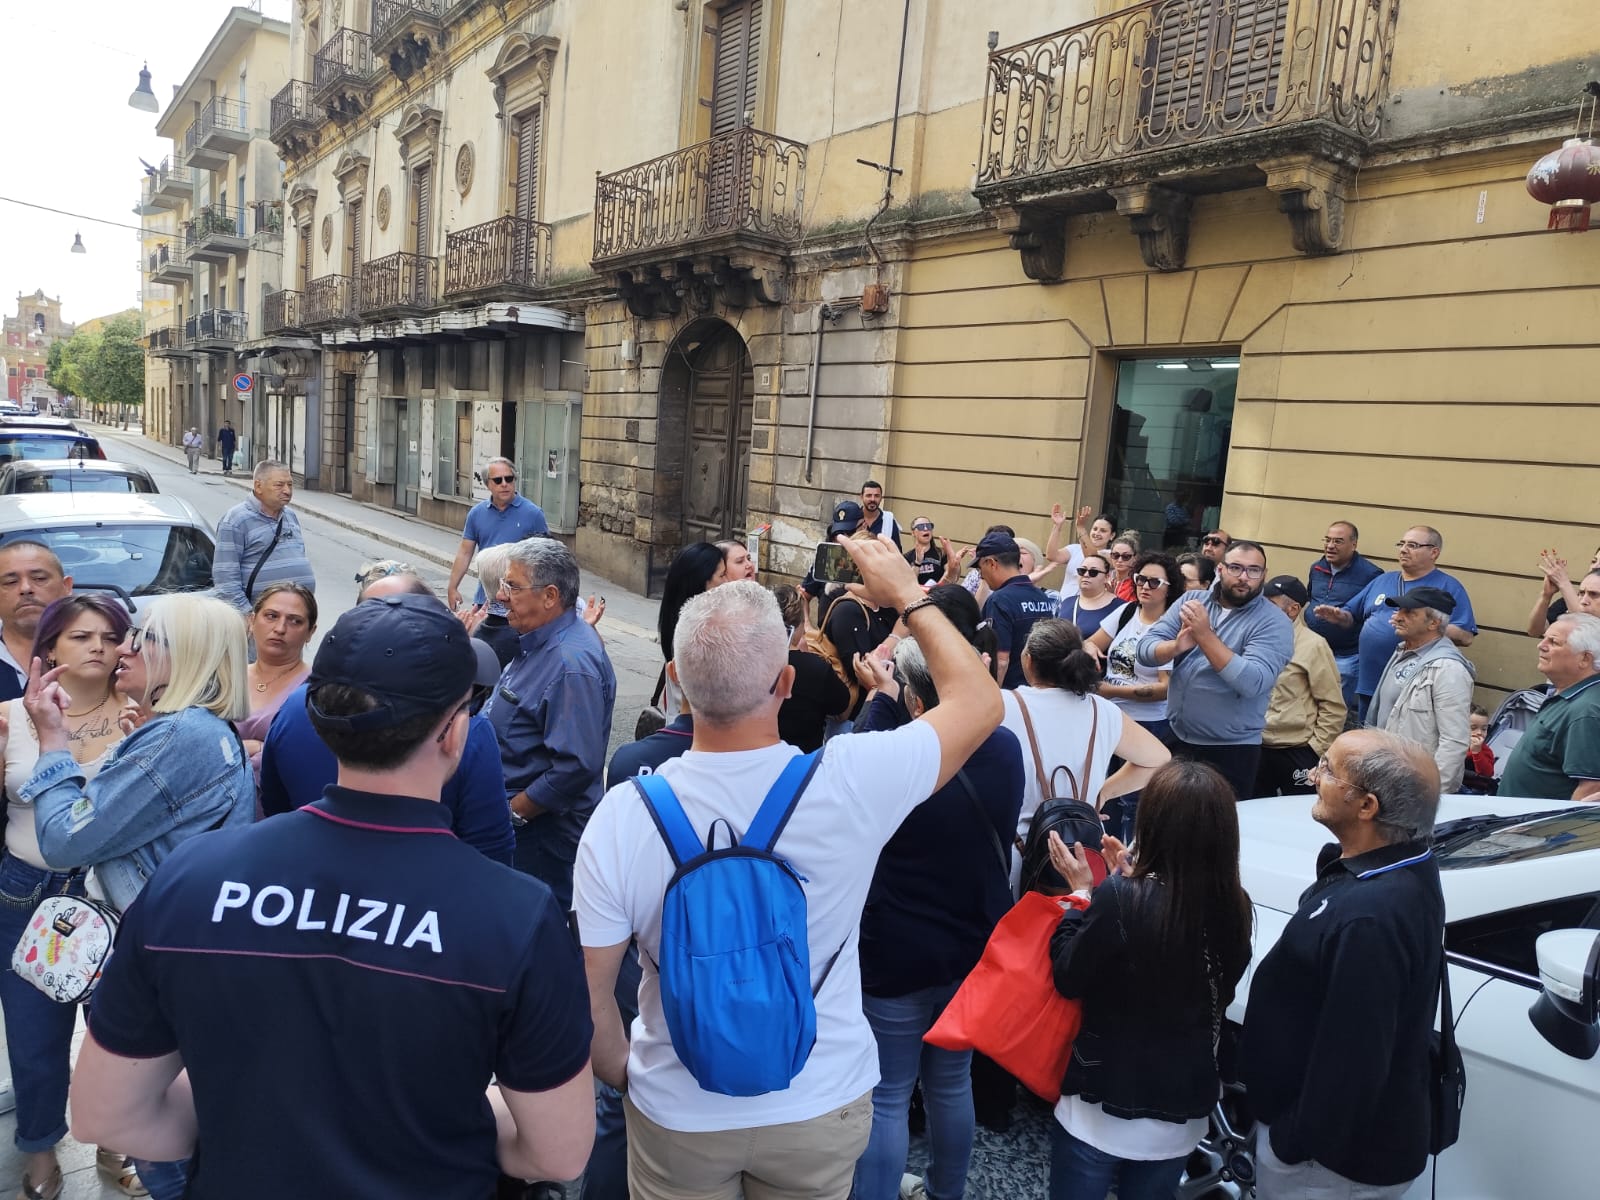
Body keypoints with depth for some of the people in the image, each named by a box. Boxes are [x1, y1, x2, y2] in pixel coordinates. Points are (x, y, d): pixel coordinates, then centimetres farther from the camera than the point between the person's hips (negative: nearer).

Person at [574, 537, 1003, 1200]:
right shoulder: (852, 782, -25)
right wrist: (909, 594, 1)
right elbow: (980, 701, -8)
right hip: (822, 1108, 1)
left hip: (679, 1115, 0)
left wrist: (625, 1073, 5)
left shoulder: (623, 815, -24)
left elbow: (588, 992, -14)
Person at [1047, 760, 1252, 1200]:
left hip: (1103, 1108, -5)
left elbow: (1068, 979, -12)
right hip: (1183, 1112, 5)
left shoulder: (1121, 899, -26)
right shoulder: (1234, 906, -9)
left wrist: (1082, 891, -3)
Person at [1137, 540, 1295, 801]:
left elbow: (1253, 682, -25)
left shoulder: (1274, 622, -11)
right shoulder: (1191, 603, 2)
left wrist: (1205, 635, -27)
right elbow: (1145, 650, -3)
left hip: (1231, 751, -4)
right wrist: (1176, 646, -24)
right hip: (1176, 738, 5)